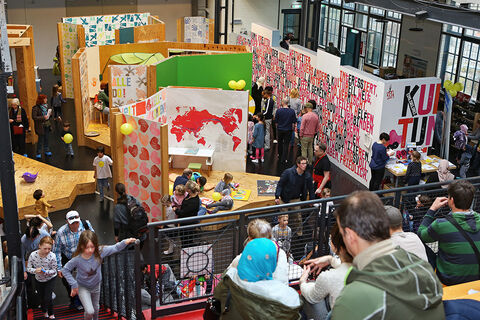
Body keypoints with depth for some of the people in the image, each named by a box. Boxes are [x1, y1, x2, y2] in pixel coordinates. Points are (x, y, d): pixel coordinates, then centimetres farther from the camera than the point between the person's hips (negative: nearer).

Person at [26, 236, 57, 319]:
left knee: (47, 298, -8)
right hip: (38, 279, 2)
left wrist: (45, 271, -35)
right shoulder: (33, 255, -25)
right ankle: (45, 312, 48)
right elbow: (28, 268, -13)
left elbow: (54, 270, -17)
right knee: (42, 298, 17)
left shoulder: (52, 256, -29)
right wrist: (35, 270, -34)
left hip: (50, 279, -2)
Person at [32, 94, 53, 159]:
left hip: (47, 125, 6)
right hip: (40, 126, -6)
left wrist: (49, 114, -2)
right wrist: (43, 117, -23)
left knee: (46, 139, 14)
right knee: (40, 139, -1)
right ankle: (38, 153, 9)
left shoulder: (46, 106, 6)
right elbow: (34, 117, -19)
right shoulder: (36, 108, -14)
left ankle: (46, 151, 26)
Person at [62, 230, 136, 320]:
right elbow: (65, 270, -17)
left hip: (96, 285, 3)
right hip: (83, 287, -3)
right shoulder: (77, 259, -30)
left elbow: (115, 248, -22)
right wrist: (74, 284, -20)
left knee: (96, 308, 25)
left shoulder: (99, 252, -26)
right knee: (89, 311, -14)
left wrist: (125, 242, -38)